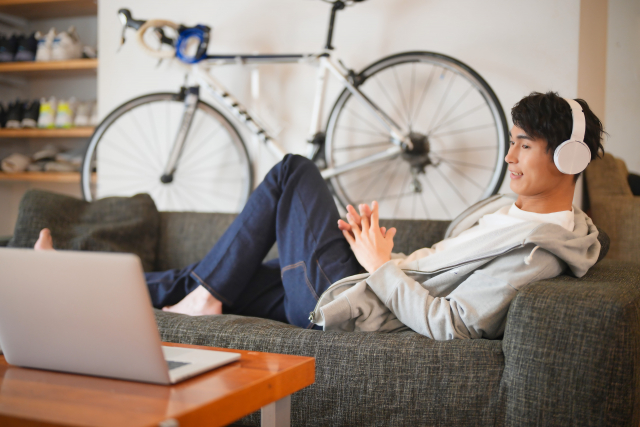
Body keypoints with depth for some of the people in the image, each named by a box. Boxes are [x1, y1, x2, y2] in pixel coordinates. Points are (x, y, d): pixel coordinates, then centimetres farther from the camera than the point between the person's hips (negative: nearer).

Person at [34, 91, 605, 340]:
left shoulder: (538, 250, -19)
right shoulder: (520, 212, 13)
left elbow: (449, 326, -26)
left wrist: (381, 266, -16)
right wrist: (385, 256, 2)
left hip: (344, 304, -9)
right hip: (373, 283, 9)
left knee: (294, 171, -3)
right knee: (209, 279, 11)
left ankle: (203, 298, 4)